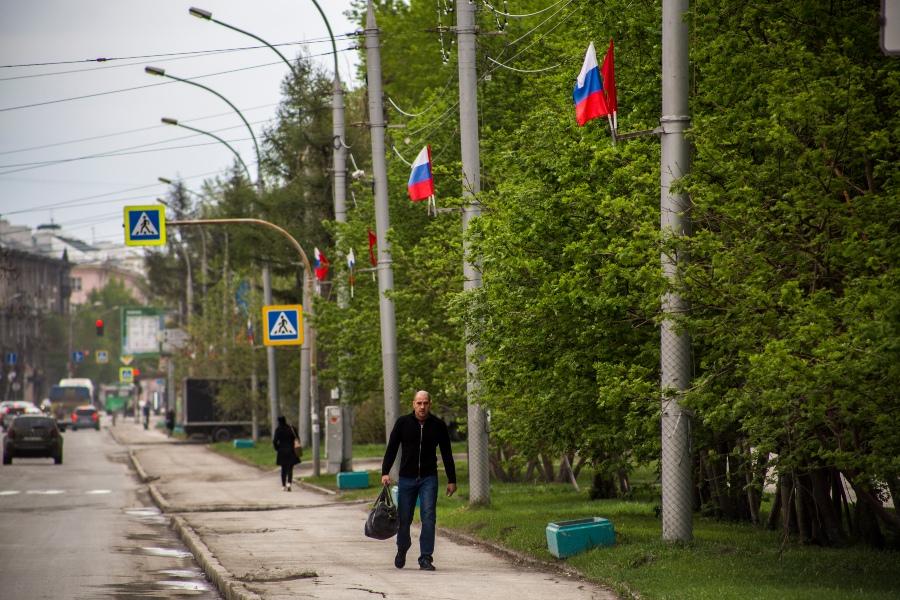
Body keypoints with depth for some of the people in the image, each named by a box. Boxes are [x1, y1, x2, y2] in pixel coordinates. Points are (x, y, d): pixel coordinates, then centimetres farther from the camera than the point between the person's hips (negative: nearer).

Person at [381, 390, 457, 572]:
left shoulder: (438, 425, 1)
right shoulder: (403, 423, -1)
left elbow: (447, 454, 7)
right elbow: (391, 448, 0)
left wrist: (452, 480, 6)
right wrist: (385, 472, -12)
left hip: (428, 478, 0)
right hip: (407, 478, 0)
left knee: (428, 517, -12)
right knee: (404, 518, 6)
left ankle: (426, 558, -9)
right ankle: (402, 549, 34)